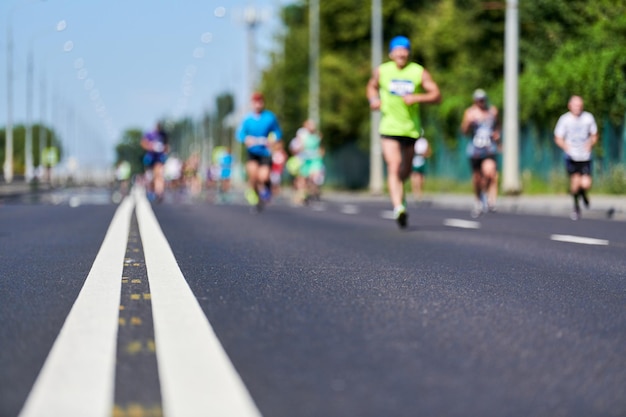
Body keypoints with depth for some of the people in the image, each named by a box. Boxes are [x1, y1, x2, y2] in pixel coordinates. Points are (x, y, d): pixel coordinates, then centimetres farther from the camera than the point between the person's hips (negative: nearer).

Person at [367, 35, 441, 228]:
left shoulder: (419, 72, 1)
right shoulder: (382, 71, 4)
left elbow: (437, 95, -2)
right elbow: (372, 86, 23)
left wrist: (417, 98, -18)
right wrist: (373, 99, 1)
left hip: (411, 128, 2)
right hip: (389, 127, -2)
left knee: (405, 171, 14)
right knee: (394, 167, -19)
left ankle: (397, 190, 47)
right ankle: (398, 207, -28)